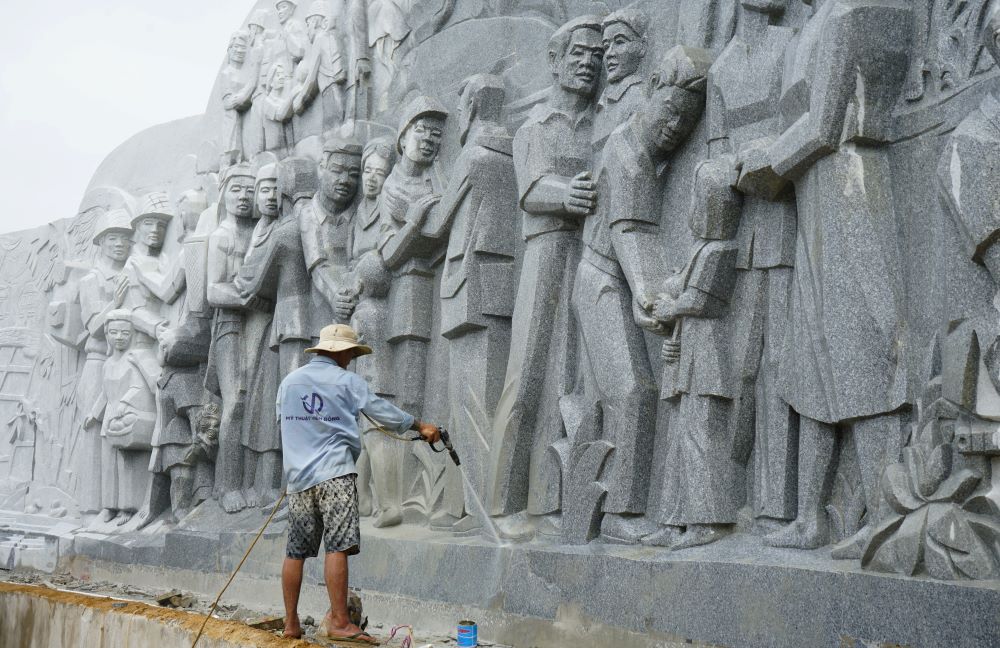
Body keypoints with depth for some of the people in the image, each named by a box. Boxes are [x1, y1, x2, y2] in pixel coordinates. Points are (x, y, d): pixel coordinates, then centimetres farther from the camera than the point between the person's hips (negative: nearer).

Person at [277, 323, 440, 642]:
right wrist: (421, 426, 18)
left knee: (296, 551, 9)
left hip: (298, 475, 6)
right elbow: (384, 411, 5)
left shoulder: (288, 381, 13)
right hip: (334, 473, -5)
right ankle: (338, 622, -16)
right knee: (337, 547, -11)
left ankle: (291, 622, 15)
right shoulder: (347, 381, 1)